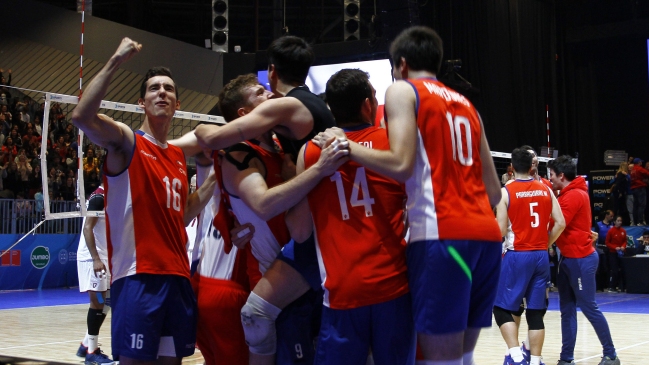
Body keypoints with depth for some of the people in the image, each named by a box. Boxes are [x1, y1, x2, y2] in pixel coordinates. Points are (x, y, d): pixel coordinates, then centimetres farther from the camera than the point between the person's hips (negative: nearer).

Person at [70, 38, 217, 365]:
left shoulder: (178, 156, 18)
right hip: (138, 276, -7)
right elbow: (81, 117, -22)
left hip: (177, 276, 7)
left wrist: (213, 180, 14)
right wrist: (116, 61, -19)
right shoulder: (127, 141, -1)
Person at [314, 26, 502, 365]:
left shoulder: (403, 90, 5)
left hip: (442, 234, -7)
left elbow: (401, 165, -11)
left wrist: (345, 145, 1)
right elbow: (493, 192, 19)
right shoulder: (466, 105, 24)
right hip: (486, 234, 7)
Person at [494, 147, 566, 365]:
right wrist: (545, 244, 13)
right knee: (536, 312, 9)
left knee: (502, 308, 6)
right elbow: (560, 223, 2)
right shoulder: (546, 190, 6)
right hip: (541, 256, 4)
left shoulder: (506, 192, -6)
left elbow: (501, 231, -9)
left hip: (517, 256, -4)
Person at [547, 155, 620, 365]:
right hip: (569, 259, 9)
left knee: (589, 308, -2)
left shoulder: (574, 196, -16)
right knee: (567, 309, 8)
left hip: (580, 259, -9)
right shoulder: (568, 194, 15)